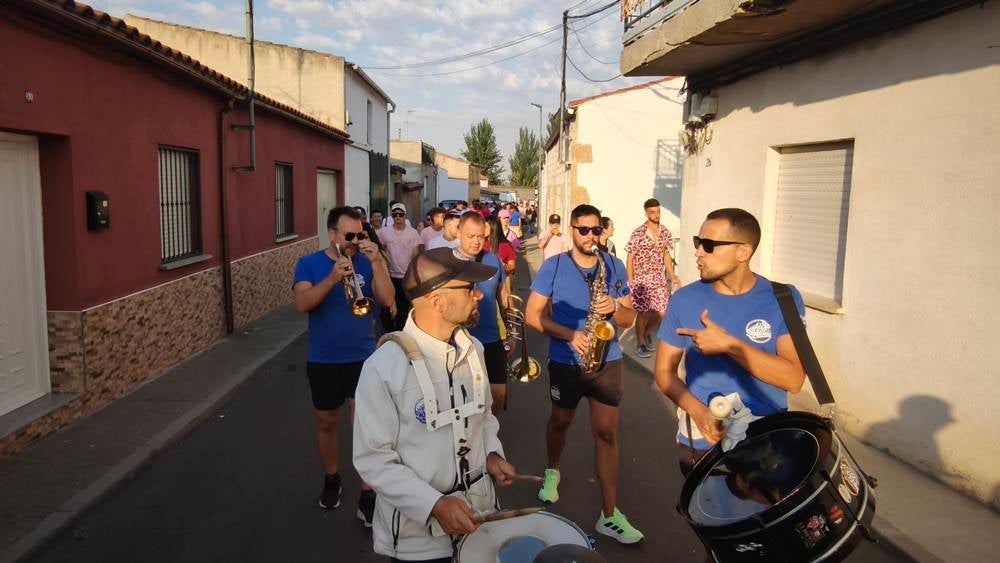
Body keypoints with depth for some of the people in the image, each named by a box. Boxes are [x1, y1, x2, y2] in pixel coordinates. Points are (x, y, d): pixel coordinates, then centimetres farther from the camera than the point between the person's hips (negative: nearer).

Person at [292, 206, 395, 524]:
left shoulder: (367, 263, -2)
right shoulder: (309, 264, -5)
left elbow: (387, 300, -14)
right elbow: (302, 304, -20)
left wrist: (376, 262, -23)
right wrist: (333, 277, -32)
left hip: (363, 358, 0)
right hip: (323, 360, 1)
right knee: (327, 423, 17)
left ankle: (367, 496, 11)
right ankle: (331, 480, 39)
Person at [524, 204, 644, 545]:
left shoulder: (615, 267, -1)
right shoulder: (553, 267, -8)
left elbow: (629, 318, 2)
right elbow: (532, 315, -9)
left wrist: (614, 308, -21)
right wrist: (570, 335, -21)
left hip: (607, 361, 1)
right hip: (565, 362, -1)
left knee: (606, 433, 0)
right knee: (560, 422, 20)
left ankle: (609, 515, 7)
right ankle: (552, 471, 49)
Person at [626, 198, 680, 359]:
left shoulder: (665, 232, 4)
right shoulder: (638, 233, -10)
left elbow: (666, 255, 12)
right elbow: (630, 258, -7)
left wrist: (673, 276, 5)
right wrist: (631, 280, -12)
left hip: (659, 279, 4)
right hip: (641, 279, -4)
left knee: (661, 312, 6)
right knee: (643, 313, 3)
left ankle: (647, 332, 34)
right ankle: (640, 344, 19)